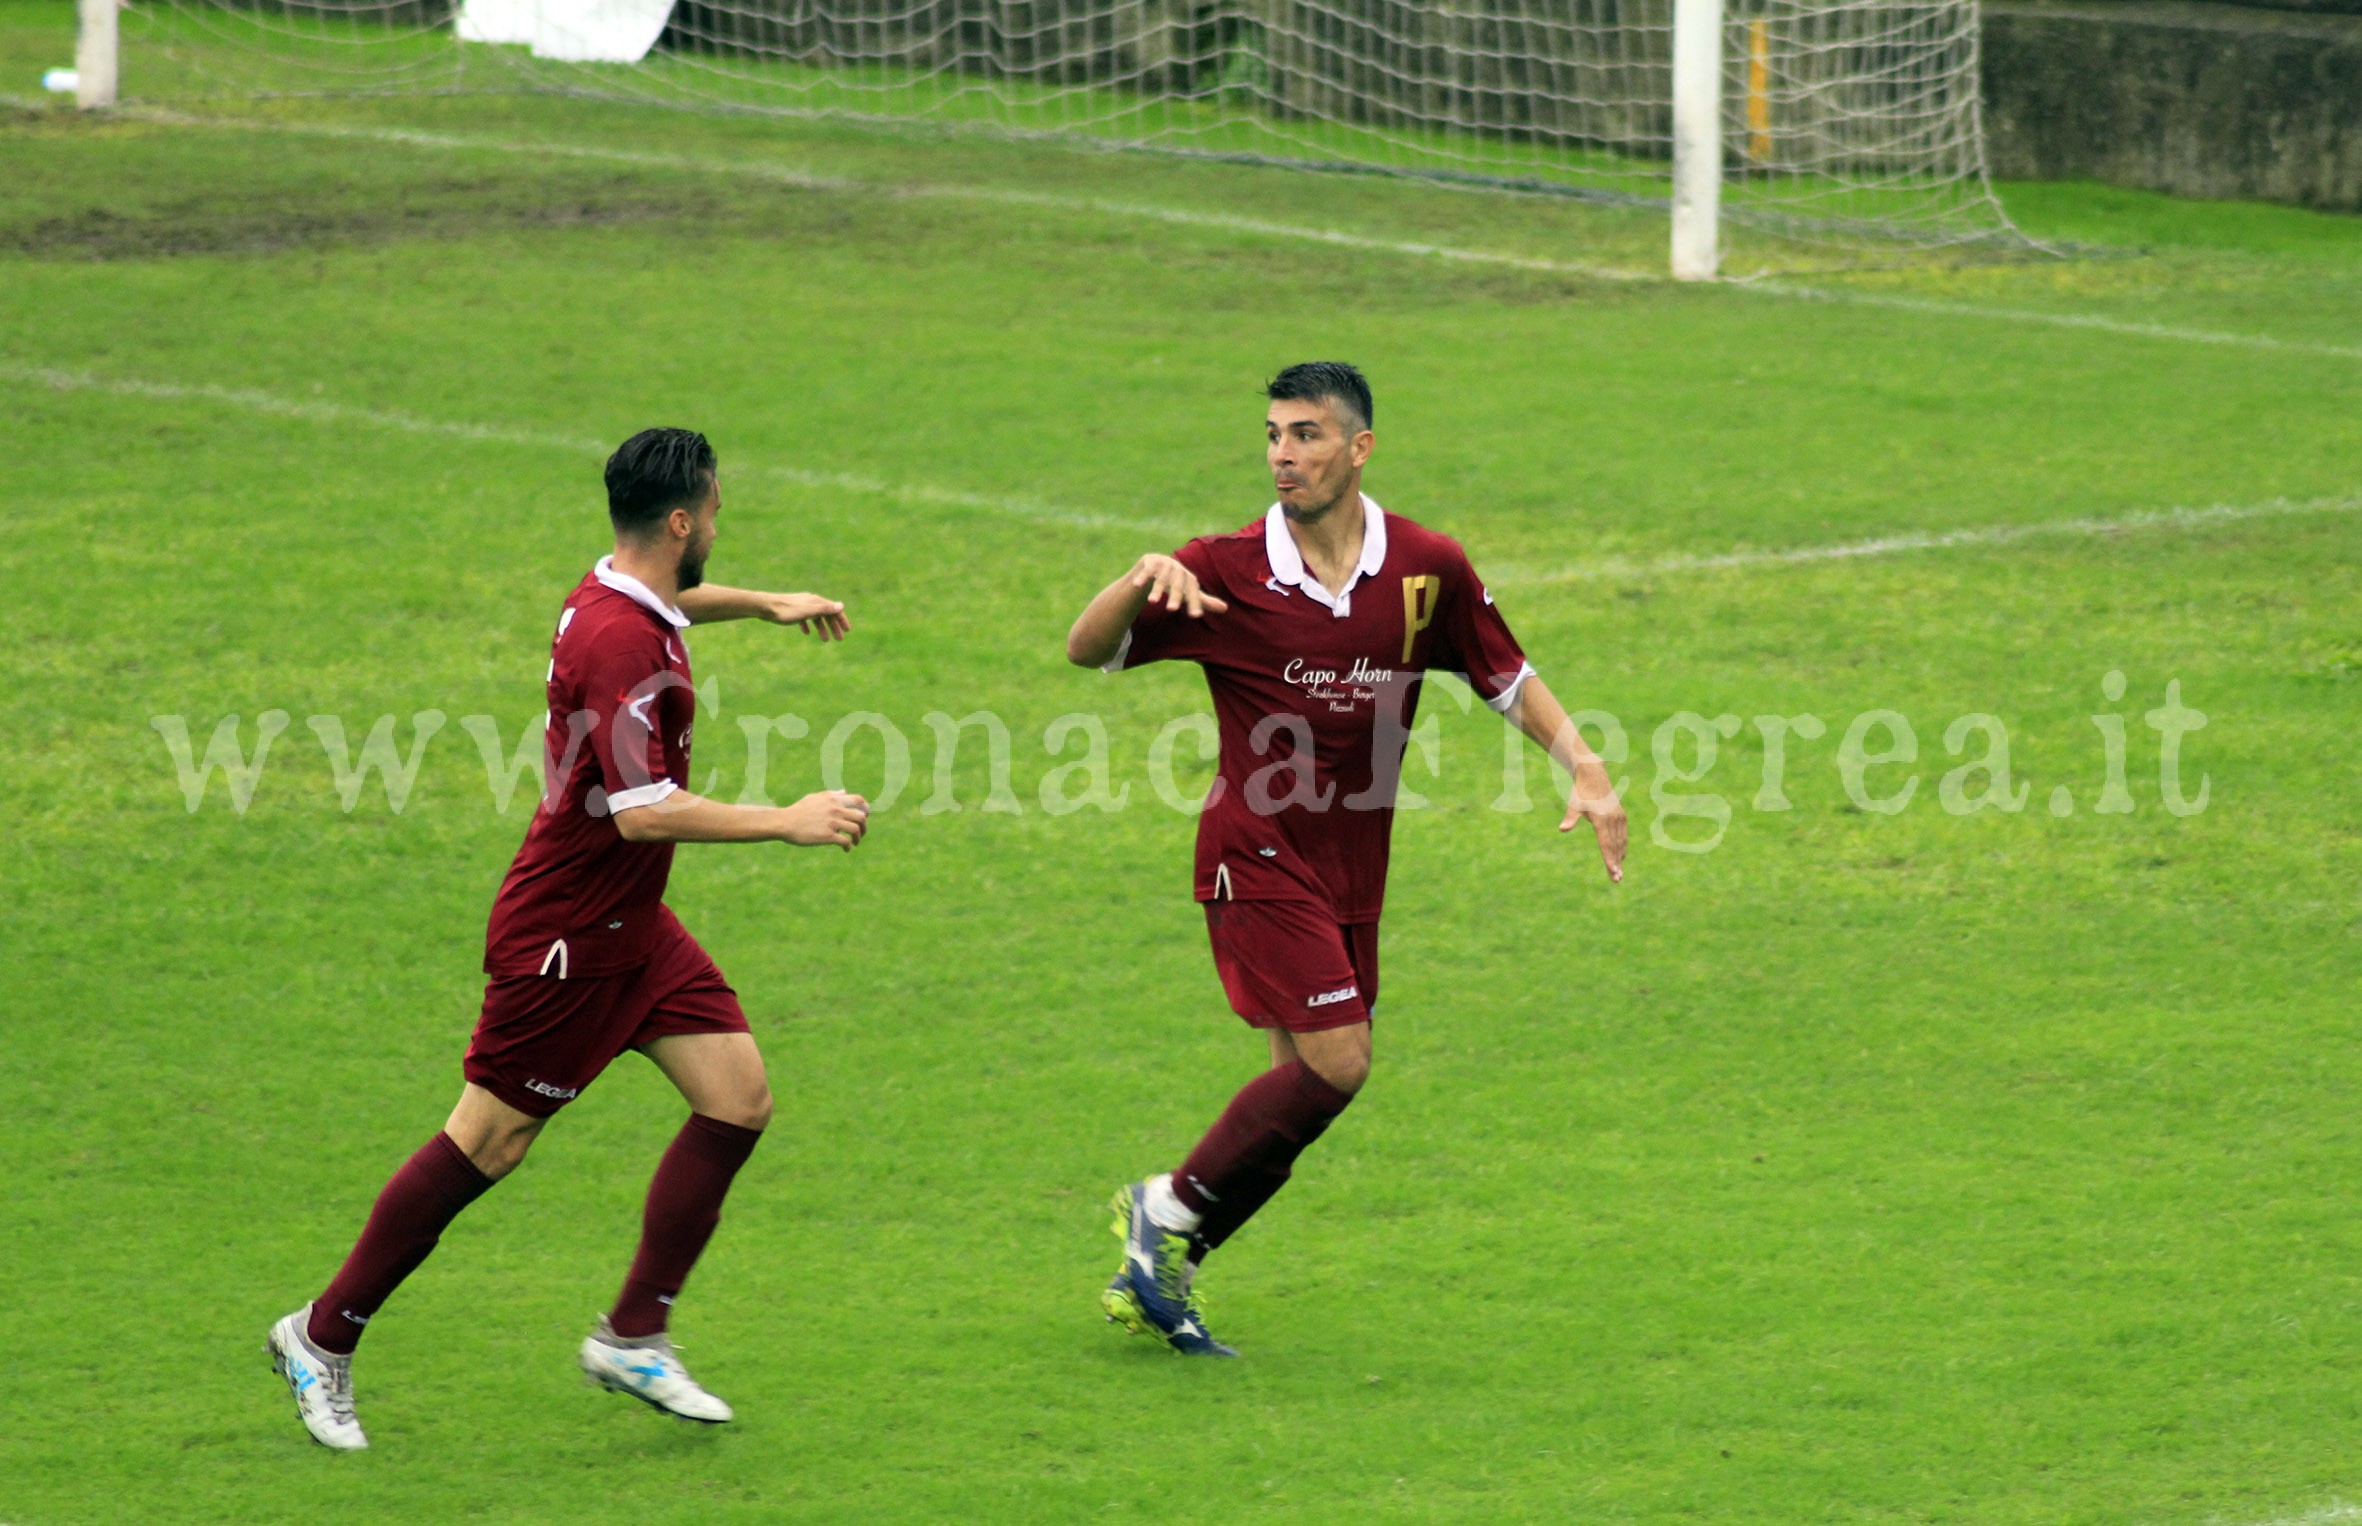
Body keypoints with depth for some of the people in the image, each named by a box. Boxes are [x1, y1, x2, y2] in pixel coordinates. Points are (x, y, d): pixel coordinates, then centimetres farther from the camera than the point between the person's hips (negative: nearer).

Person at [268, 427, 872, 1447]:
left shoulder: (623, 593, 5)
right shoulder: (621, 645, -27)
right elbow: (642, 812, -32)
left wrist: (764, 603, 32)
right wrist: (785, 823, -28)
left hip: (628, 924, 10)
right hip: (564, 934, -10)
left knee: (738, 1098, 3)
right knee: (486, 1145, -1)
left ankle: (633, 1339, 8)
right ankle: (324, 1339, 13)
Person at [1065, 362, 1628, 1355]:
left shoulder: (1427, 569, -1)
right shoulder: (1227, 573, -9)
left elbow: (1507, 678, 11)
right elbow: (1086, 651, -10)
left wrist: (1586, 772, -1)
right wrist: (1141, 580, -30)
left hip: (1352, 867, 5)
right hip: (1258, 856, -5)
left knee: (1311, 1082, 5)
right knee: (1334, 1064, -16)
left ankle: (1154, 1274, 17)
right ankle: (1169, 1215, 1)